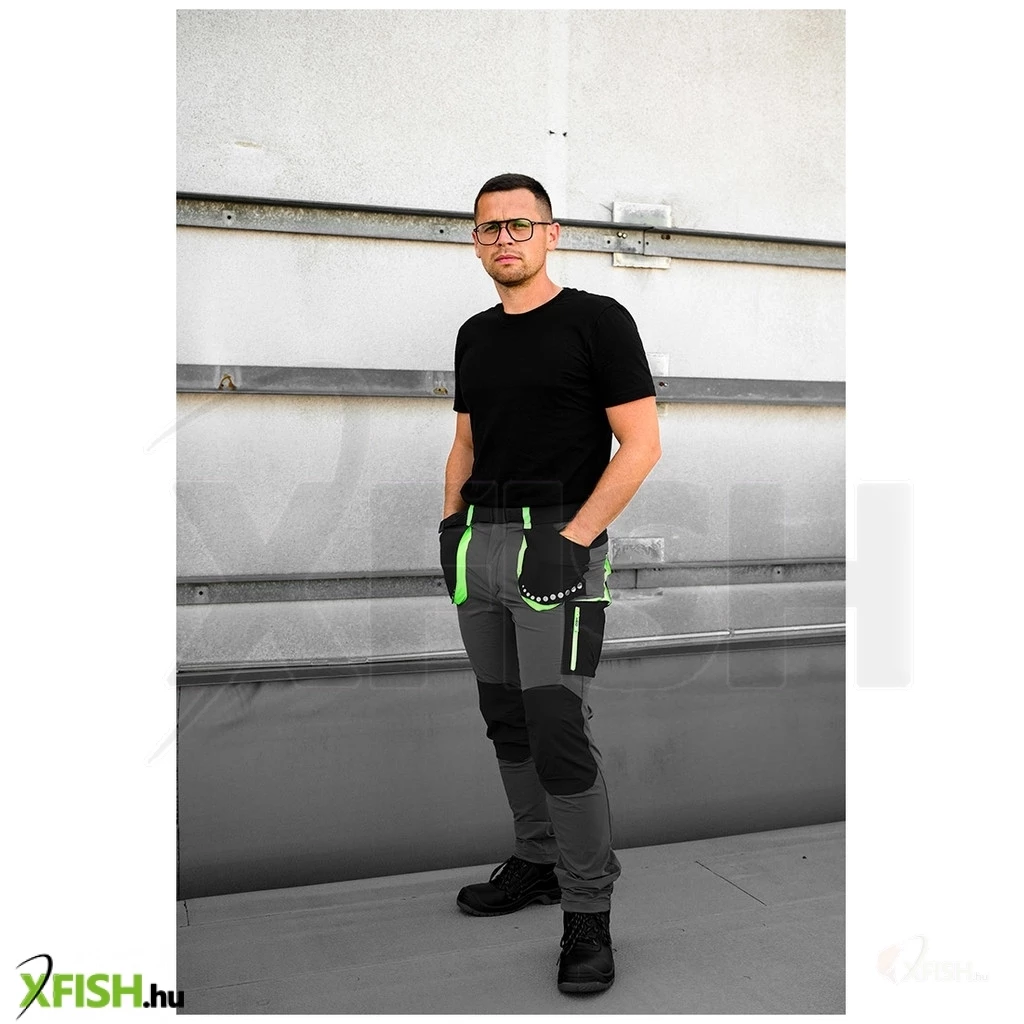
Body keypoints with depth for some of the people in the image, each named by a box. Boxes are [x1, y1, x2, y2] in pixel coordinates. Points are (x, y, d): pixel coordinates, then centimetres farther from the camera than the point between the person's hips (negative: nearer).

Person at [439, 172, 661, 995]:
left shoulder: (598, 320, -6)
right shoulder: (475, 336, 15)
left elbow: (642, 444, -10)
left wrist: (574, 538, -17)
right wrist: (452, 525, 7)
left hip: (558, 543, -7)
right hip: (482, 545, 7)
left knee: (558, 728, -11)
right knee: (508, 719, 13)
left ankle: (588, 912, 4)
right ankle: (540, 862, 30)